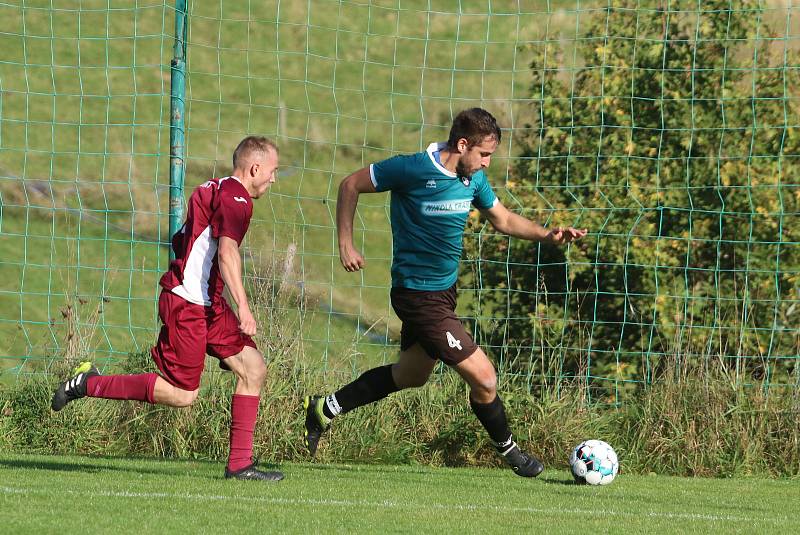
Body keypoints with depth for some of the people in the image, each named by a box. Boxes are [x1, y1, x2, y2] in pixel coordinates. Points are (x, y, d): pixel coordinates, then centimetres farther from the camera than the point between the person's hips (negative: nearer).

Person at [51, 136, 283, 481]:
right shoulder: (235, 198, -14)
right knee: (182, 394, -8)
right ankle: (89, 385, 2)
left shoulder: (214, 190, 17)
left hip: (207, 303, 10)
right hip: (187, 305, -10)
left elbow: (180, 240, 25)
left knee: (254, 369, 3)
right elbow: (227, 251, -28)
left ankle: (240, 463, 2)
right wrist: (243, 307, -35)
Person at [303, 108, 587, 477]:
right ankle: (508, 450, 16)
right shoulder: (413, 169, -21)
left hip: (444, 290, 9)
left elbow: (503, 219, 14)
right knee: (483, 377, -7)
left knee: (411, 374, 25)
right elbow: (351, 185, -11)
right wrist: (345, 244, -13)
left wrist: (548, 235, -2)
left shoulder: (473, 178, 1)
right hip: (419, 295, -9)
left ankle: (326, 408, 36)